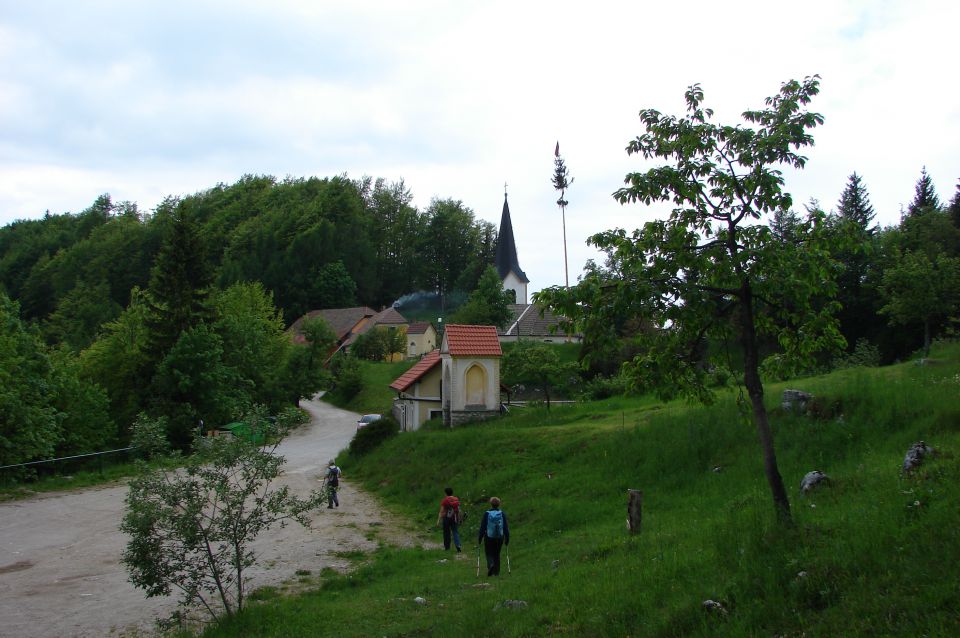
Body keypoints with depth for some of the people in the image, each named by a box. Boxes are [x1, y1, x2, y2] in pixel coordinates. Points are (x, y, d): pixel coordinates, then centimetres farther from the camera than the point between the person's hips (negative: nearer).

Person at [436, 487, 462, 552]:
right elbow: (458, 510, 6)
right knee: (455, 532, 5)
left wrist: (438, 520, -9)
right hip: (454, 518, 3)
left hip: (446, 518, -3)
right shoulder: (456, 500, 2)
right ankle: (458, 545, -13)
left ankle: (447, 547, 15)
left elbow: (441, 511, -10)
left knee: (446, 533, 8)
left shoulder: (445, 500, -10)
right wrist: (458, 519, 17)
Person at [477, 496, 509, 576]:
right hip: (499, 538, 2)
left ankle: (491, 565, -17)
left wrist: (479, 538, 1)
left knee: (489, 554, 10)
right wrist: (507, 538, 8)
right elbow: (506, 527, 0)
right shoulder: (502, 514, -4)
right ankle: (496, 572, 15)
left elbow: (482, 527, -7)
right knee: (497, 554, 15)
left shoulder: (487, 514, -9)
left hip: (489, 537, -2)